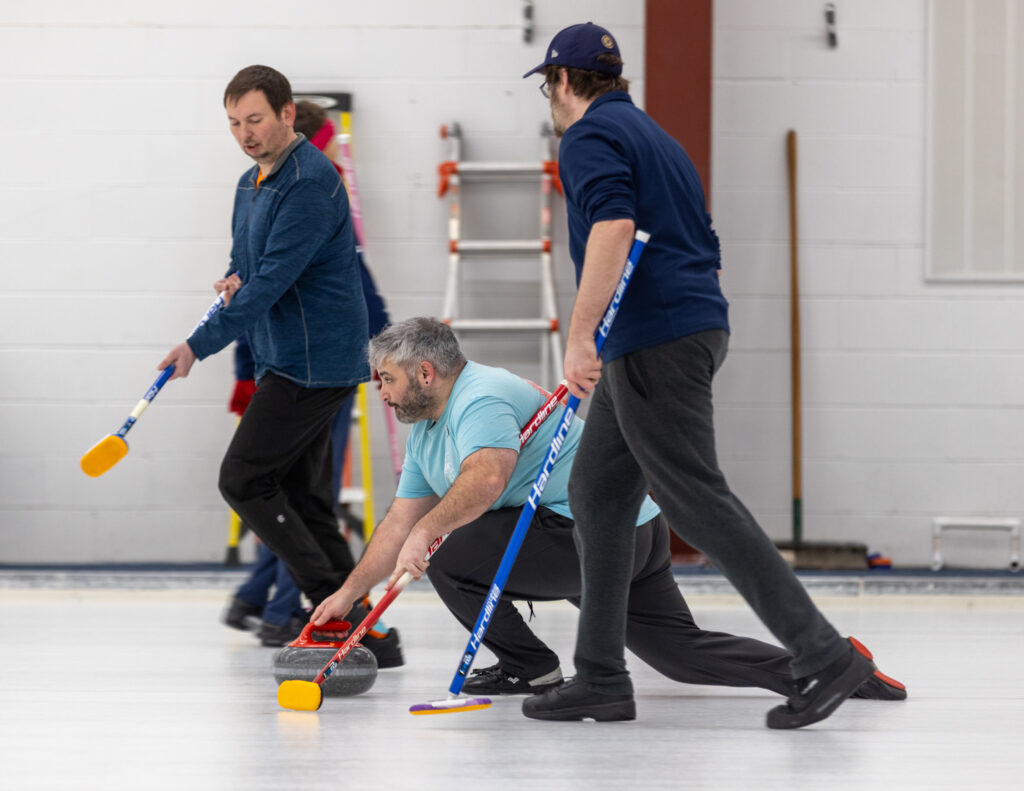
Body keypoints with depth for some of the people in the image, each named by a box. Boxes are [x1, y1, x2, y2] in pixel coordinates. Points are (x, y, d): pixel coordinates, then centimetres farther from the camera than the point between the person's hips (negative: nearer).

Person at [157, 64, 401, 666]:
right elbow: (249, 263, 25)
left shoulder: (310, 183, -17)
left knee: (244, 479, -11)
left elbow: (275, 279, -22)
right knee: (302, 499, 9)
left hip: (315, 362, -10)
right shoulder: (252, 185, 15)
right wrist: (234, 278, -1)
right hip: (290, 361, 10)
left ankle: (338, 607, -11)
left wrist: (202, 344, -21)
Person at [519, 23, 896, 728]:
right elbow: (698, 242, 27)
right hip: (696, 322, 10)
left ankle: (825, 655, -14)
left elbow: (614, 227, -24)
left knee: (697, 500, -11)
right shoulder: (653, 135, 24)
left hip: (655, 342, -10)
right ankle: (601, 679, 13)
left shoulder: (591, 137, -6)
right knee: (597, 492, 13)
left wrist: (580, 335, -27)